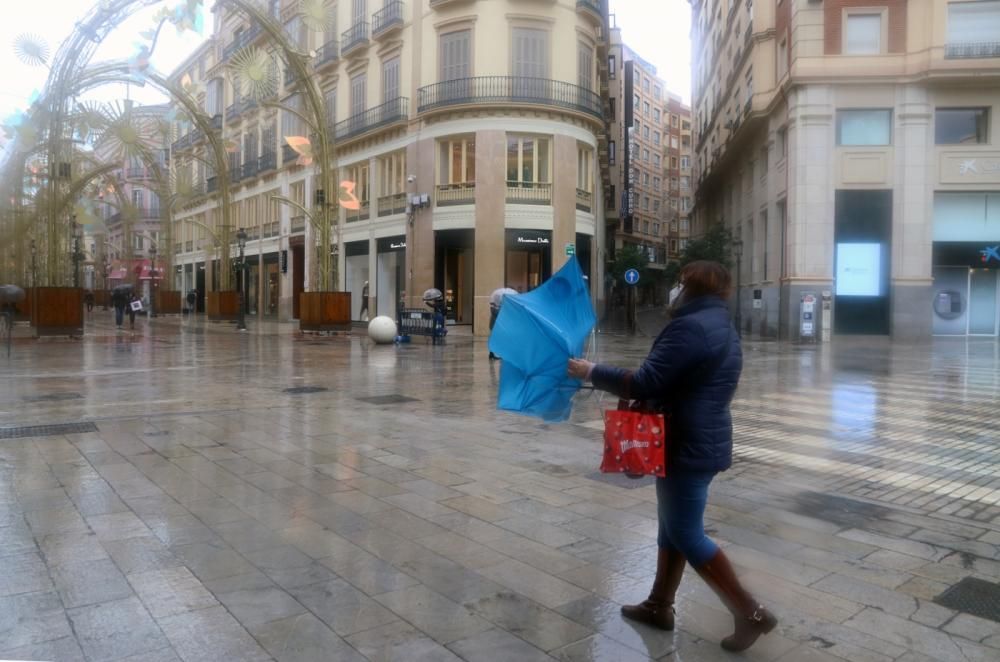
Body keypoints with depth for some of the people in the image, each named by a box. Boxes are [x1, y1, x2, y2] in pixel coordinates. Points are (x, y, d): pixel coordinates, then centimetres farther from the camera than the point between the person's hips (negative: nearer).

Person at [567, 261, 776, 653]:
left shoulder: (690, 326, -20)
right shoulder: (721, 327, 14)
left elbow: (644, 384, -23)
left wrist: (592, 373, -12)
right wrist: (637, 397, 18)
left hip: (688, 448, -10)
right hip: (701, 442, 10)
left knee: (687, 535, 0)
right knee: (672, 528, 17)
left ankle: (751, 613, 8)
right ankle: (659, 605, 29)